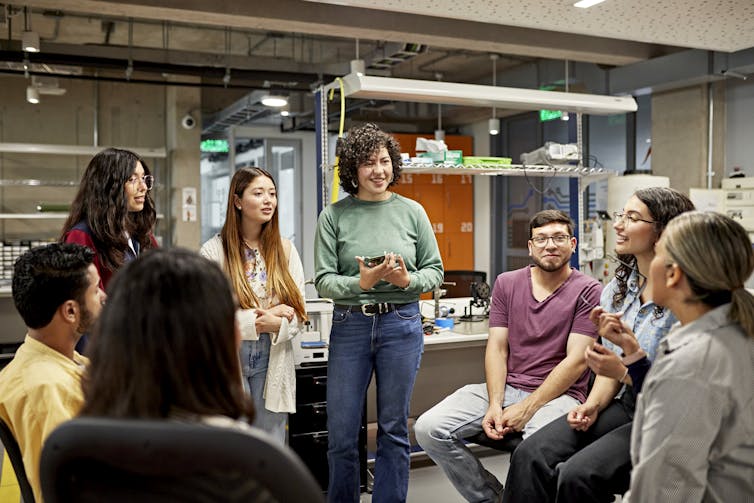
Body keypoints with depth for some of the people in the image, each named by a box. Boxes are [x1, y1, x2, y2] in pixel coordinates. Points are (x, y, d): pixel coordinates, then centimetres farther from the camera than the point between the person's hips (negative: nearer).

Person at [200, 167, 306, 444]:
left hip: (273, 363, 3)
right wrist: (257, 321, -14)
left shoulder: (285, 250, 6)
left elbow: (298, 312, 2)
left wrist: (273, 323, -17)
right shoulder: (213, 251, -3)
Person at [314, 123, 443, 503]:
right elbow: (323, 281, -4)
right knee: (341, 434, 7)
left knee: (394, 429, 10)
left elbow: (435, 270, 7)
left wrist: (408, 280, -13)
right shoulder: (334, 215, -1)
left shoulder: (412, 212, 3)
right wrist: (361, 282, -21)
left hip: (401, 324, 1)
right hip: (350, 325, 0)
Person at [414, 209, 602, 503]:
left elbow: (576, 360, -9)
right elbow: (497, 348, 6)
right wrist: (495, 404, -10)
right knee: (428, 429, -15)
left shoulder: (588, 291, -2)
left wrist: (526, 409, -16)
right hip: (505, 387, 5)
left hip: (557, 393, -4)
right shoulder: (506, 283, 12)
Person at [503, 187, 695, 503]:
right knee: (531, 456, -14)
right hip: (625, 406, 7)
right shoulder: (617, 288, 8)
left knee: (577, 476, -27)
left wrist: (623, 371, -22)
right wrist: (592, 405, -1)